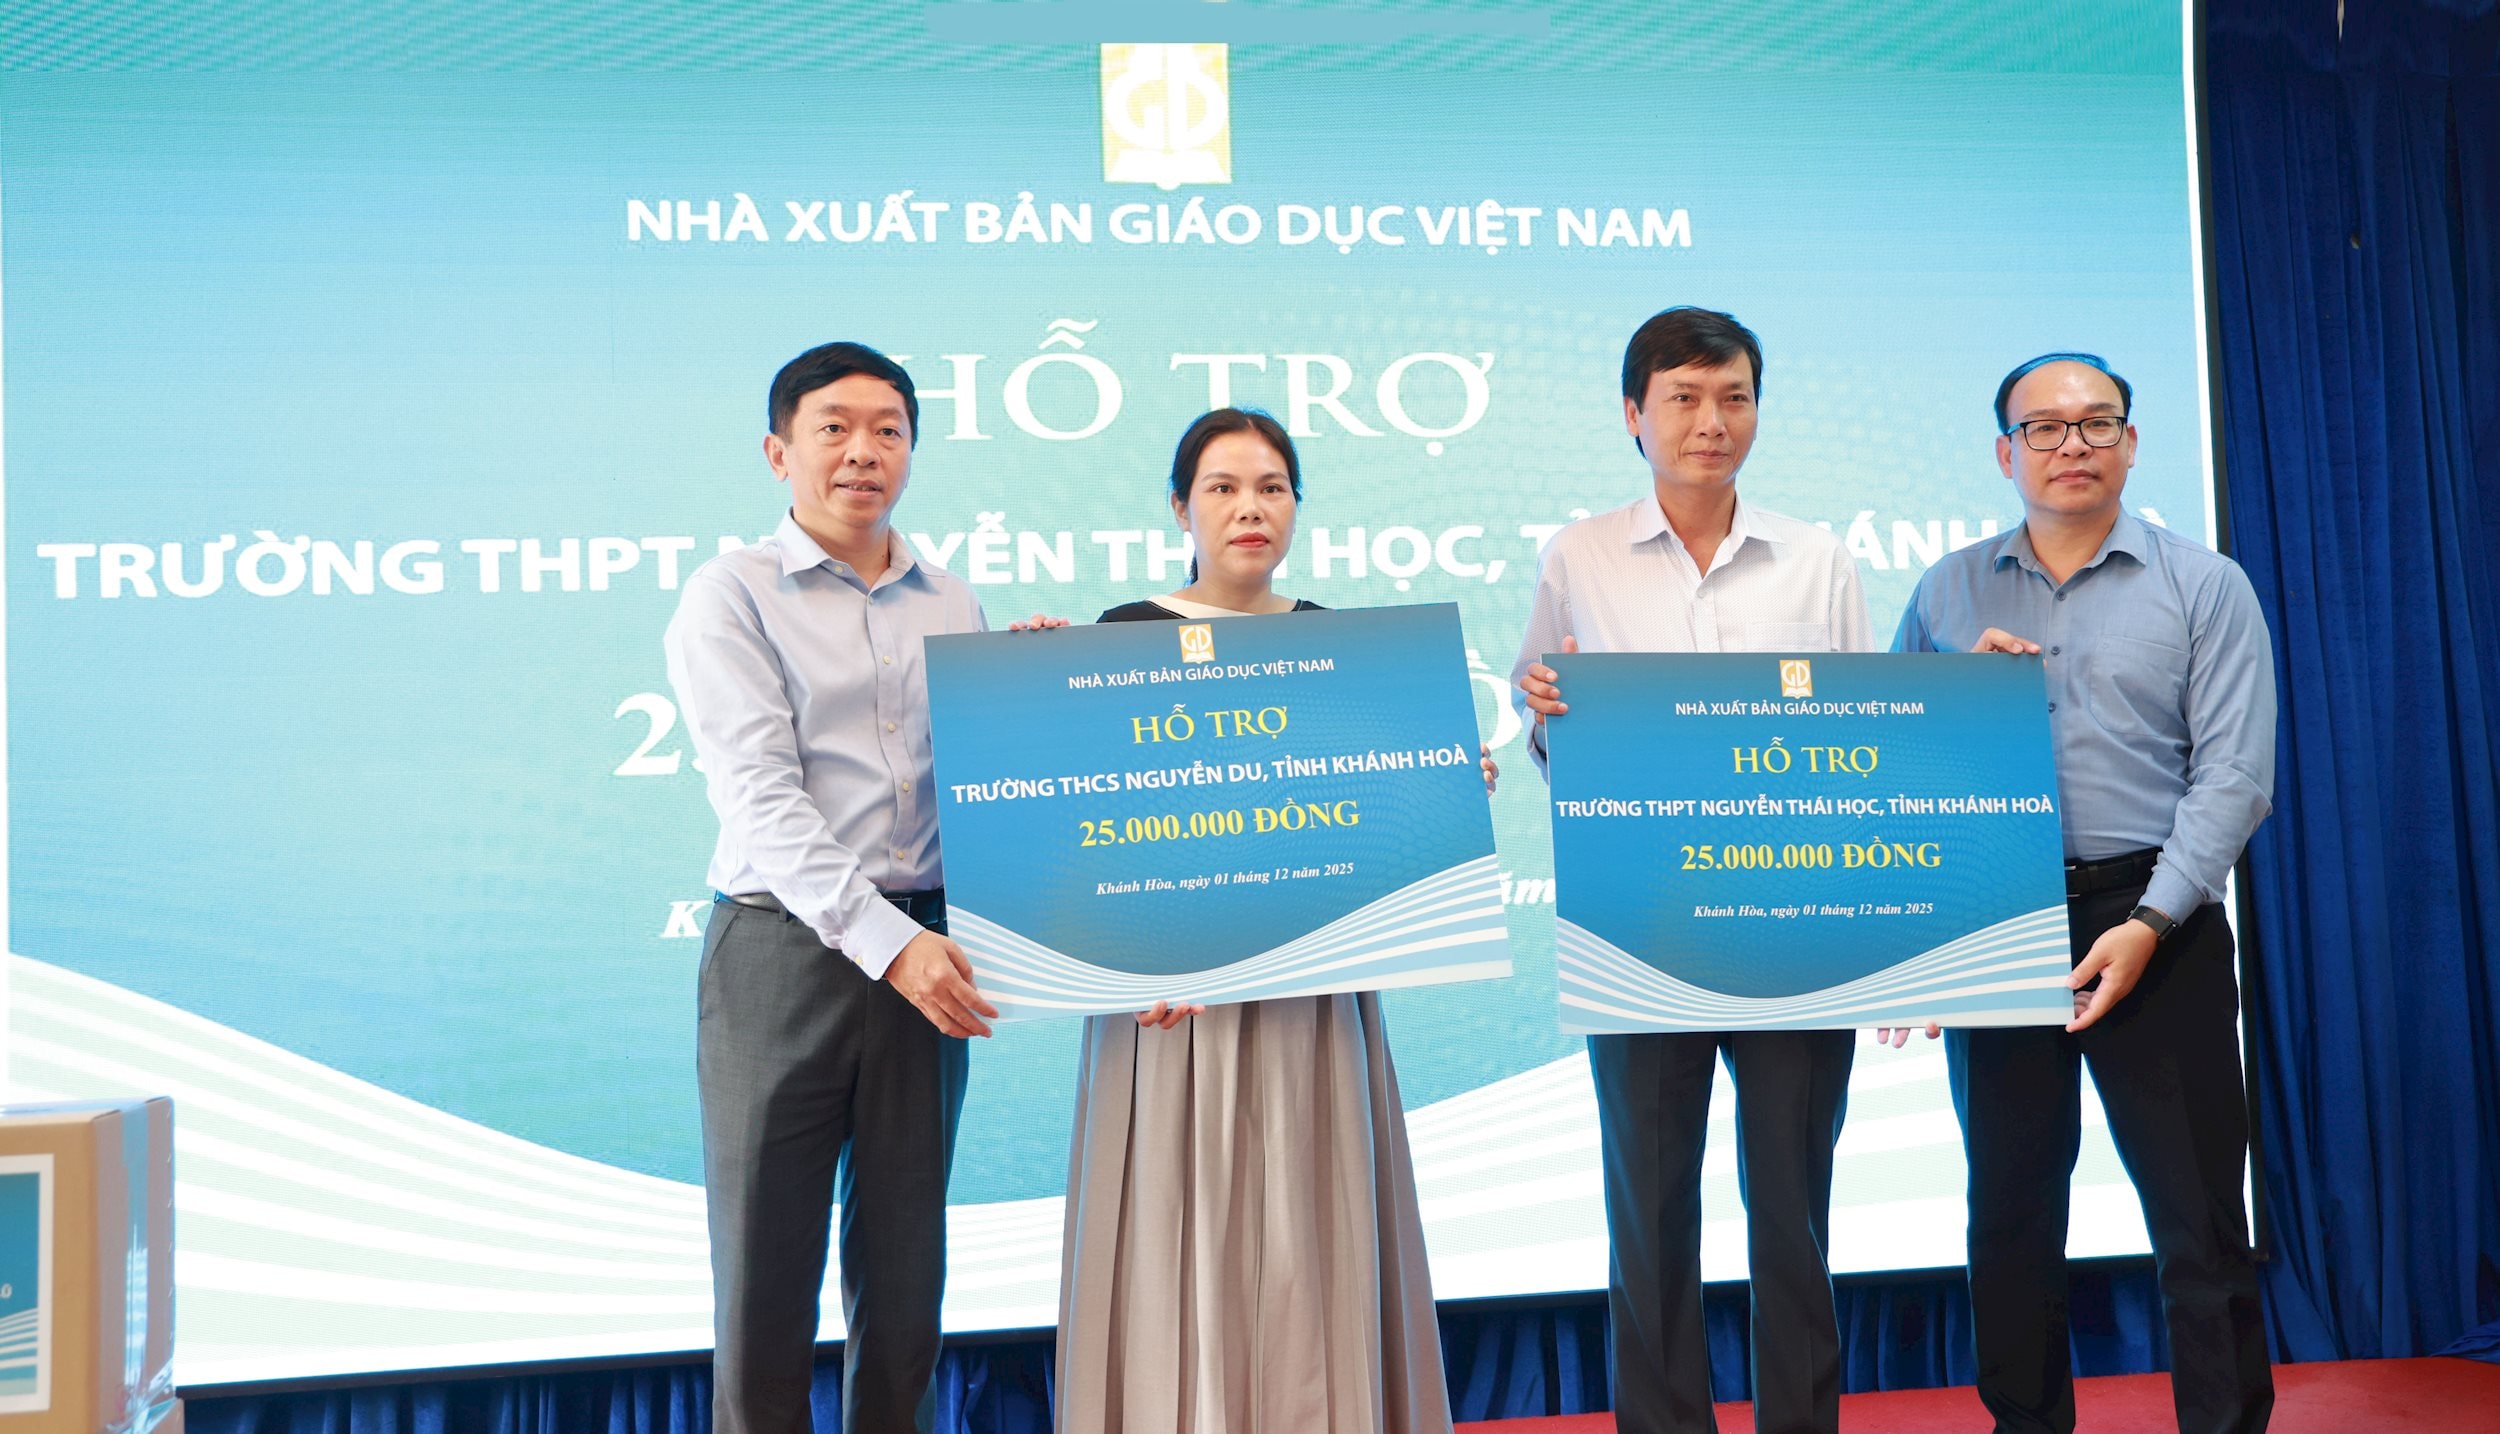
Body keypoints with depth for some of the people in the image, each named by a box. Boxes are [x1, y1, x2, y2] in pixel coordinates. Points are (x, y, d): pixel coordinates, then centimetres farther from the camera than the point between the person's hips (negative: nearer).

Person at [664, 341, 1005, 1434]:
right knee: (766, 1273, 2)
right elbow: (760, 798, -12)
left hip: (921, 950, 4)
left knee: (905, 1273, 10)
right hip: (784, 947, -4)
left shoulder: (952, 607, 13)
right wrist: (885, 941, -22)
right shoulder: (731, 595, -1)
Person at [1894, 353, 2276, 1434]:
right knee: (2010, 1207, 10)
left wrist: (2149, 923, -14)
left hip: (2152, 923, -2)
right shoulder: (1950, 594, 11)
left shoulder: (2203, 586, 4)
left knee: (2198, 1217, -1)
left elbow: (2233, 774, -5)